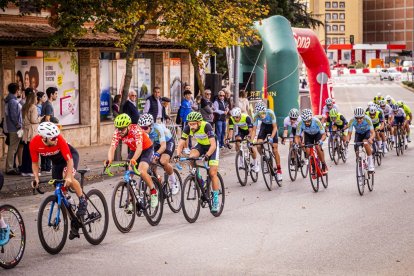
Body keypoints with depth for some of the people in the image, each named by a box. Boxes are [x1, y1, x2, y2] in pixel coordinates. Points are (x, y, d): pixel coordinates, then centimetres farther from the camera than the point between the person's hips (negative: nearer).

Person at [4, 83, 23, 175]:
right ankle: (10, 168, -3)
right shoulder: (13, 101, -17)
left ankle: (10, 167, 22)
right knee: (12, 148, -5)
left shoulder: (8, 100, 12)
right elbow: (13, 116, -20)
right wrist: (19, 126, -12)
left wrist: (19, 125, 17)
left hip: (10, 128, 10)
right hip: (14, 129, -10)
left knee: (12, 148, 16)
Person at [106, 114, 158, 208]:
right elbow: (112, 147, -28)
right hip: (133, 150, 6)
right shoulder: (117, 133, -19)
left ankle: (154, 192, -5)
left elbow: (139, 147, -45)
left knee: (142, 171, -26)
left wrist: (134, 159, -63)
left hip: (146, 149, -6)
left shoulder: (136, 130, -34)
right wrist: (109, 160, -48)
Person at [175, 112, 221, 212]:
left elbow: (213, 145, -39)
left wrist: (207, 155, -54)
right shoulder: (188, 128, -22)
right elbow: (181, 144, -22)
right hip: (200, 145, 4)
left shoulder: (206, 126, -34)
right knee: (191, 157, -28)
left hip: (212, 147, -4)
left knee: (212, 173, -11)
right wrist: (178, 154, -40)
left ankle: (215, 200, -2)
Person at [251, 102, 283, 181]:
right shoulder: (256, 116, -27)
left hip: (272, 127, -3)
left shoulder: (270, 113, -35)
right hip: (264, 126, 3)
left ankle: (279, 170, 1)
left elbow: (275, 127, -30)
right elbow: (254, 129, -22)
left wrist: (271, 137, -43)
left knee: (275, 149, -7)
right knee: (259, 145, -19)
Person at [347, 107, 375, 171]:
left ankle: (371, 163, -20)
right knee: (357, 149, -11)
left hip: (367, 132, -3)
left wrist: (370, 138, -58)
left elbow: (373, 132, -37)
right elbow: (349, 134, -25)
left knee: (366, 143, -31)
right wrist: (347, 140, -46)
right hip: (358, 133, 3)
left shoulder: (367, 119, -35)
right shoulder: (352, 121, -31)